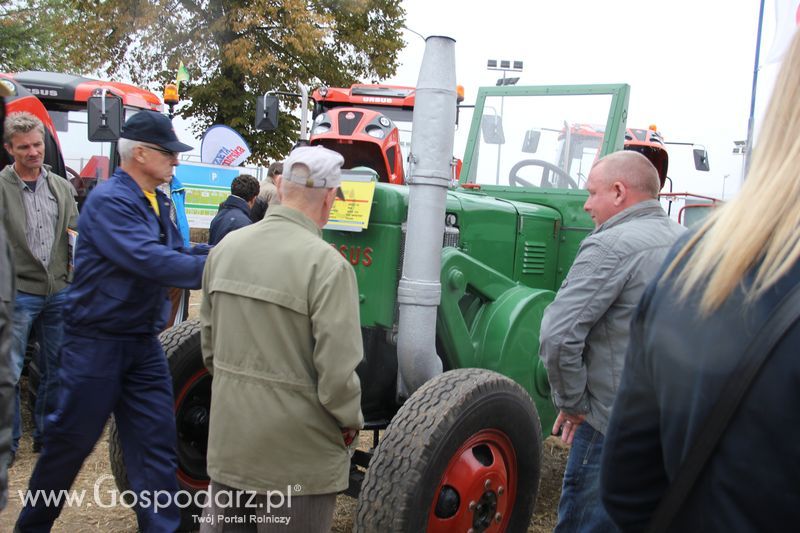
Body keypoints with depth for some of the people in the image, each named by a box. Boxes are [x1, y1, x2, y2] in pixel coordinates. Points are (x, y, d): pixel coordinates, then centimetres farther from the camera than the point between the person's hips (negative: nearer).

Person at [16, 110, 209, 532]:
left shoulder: (154, 201, 10)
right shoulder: (109, 201, -19)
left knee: (156, 442, 6)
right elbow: (151, 260, -30)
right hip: (97, 342, -7)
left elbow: (176, 251, 8)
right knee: (71, 441, 8)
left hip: (143, 343, 8)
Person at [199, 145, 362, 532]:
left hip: (228, 440, 6)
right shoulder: (327, 264, -21)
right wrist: (350, 421, -3)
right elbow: (337, 370, -21)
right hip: (296, 453, -5)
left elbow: (209, 342, 8)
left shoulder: (227, 247, -2)